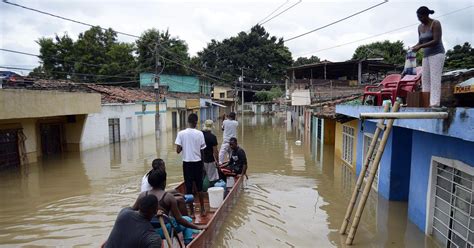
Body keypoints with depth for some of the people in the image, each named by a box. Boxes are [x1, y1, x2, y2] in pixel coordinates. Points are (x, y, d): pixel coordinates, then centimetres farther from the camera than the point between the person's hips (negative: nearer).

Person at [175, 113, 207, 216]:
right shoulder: (199, 133, -7)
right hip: (197, 162, 1)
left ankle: (192, 211, 13)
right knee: (199, 186, 14)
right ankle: (202, 210, 24)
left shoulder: (181, 133, -7)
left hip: (187, 163, 0)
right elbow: (202, 149, -6)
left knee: (189, 187, 7)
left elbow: (178, 151, -7)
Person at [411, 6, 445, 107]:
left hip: (437, 54, -7)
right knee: (425, 80, -2)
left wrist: (420, 47, -23)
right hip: (426, 56, 7)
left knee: (435, 79, -15)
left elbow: (436, 41, -18)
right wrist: (415, 47, -4)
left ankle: (434, 104, -19)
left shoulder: (435, 23, -9)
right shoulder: (420, 27, 12)